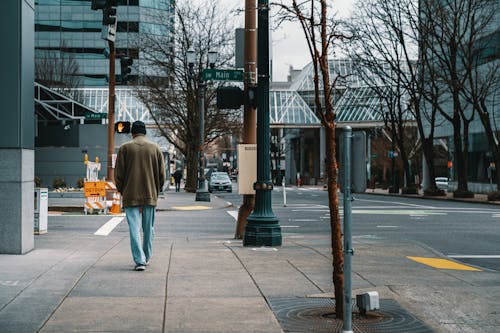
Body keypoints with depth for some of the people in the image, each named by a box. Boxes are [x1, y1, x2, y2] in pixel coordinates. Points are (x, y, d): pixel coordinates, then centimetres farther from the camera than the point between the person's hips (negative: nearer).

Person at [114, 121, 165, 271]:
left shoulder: (125, 148, -1)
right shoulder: (155, 148, 5)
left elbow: (118, 174, -1)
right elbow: (161, 174, 5)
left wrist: (122, 191, 12)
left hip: (131, 196, -2)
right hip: (150, 196, 2)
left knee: (134, 228, -2)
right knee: (148, 228, 14)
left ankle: (139, 260, -11)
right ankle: (147, 257, 26)